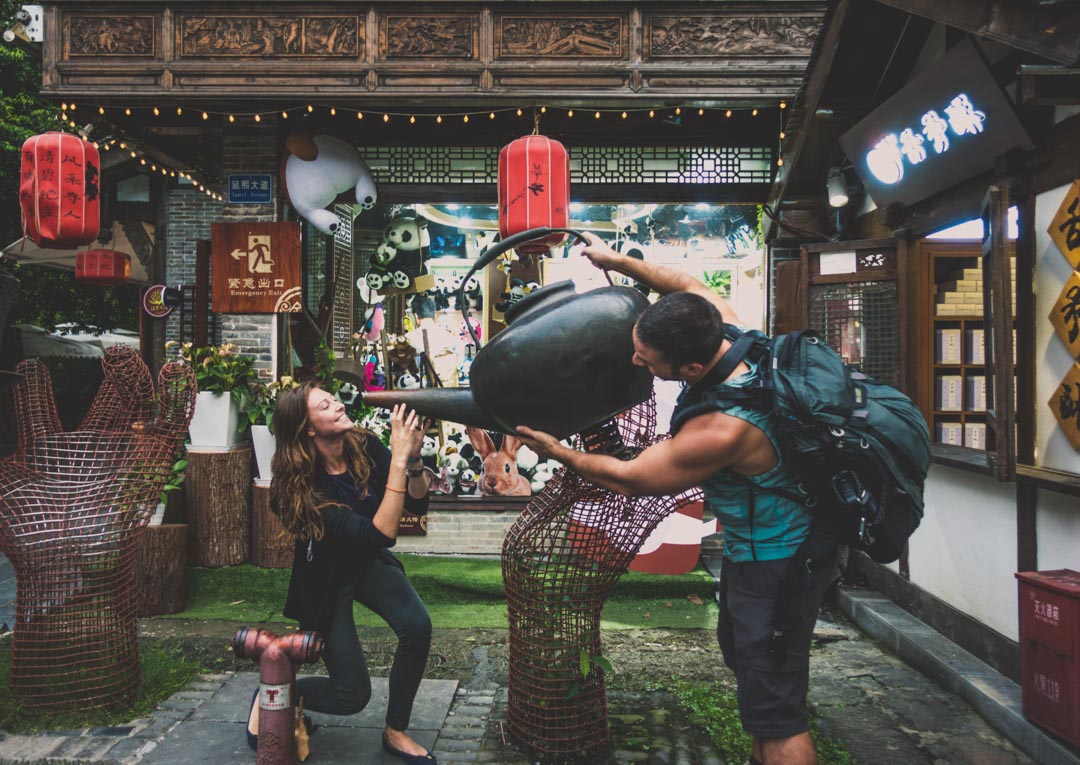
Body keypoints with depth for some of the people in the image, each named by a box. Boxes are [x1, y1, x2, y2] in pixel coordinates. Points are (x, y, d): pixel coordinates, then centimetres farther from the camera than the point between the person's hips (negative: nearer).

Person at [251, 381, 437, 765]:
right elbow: (380, 534, -39)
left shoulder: (364, 447, -16)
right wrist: (398, 459, -43)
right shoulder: (301, 485, -30)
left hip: (368, 561, 4)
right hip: (326, 578, -4)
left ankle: (396, 733, 1)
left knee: (417, 626, -23)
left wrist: (414, 458, -33)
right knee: (352, 696, -4)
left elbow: (417, 505, -14)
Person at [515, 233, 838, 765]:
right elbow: (687, 284, 8)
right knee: (740, 648, 27)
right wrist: (615, 260, 10)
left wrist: (558, 452, -8)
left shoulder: (721, 429, -37)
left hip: (777, 562, -10)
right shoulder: (728, 330, -15)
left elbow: (631, 478, -21)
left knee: (774, 709, -2)